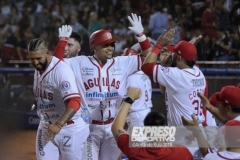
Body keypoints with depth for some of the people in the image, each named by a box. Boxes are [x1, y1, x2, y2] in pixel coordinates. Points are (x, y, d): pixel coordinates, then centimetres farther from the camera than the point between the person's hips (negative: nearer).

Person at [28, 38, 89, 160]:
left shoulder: (62, 70, -21)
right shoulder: (38, 69, 5)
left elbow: (74, 103, -31)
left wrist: (58, 125, -41)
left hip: (69, 129, -7)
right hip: (46, 128, 7)